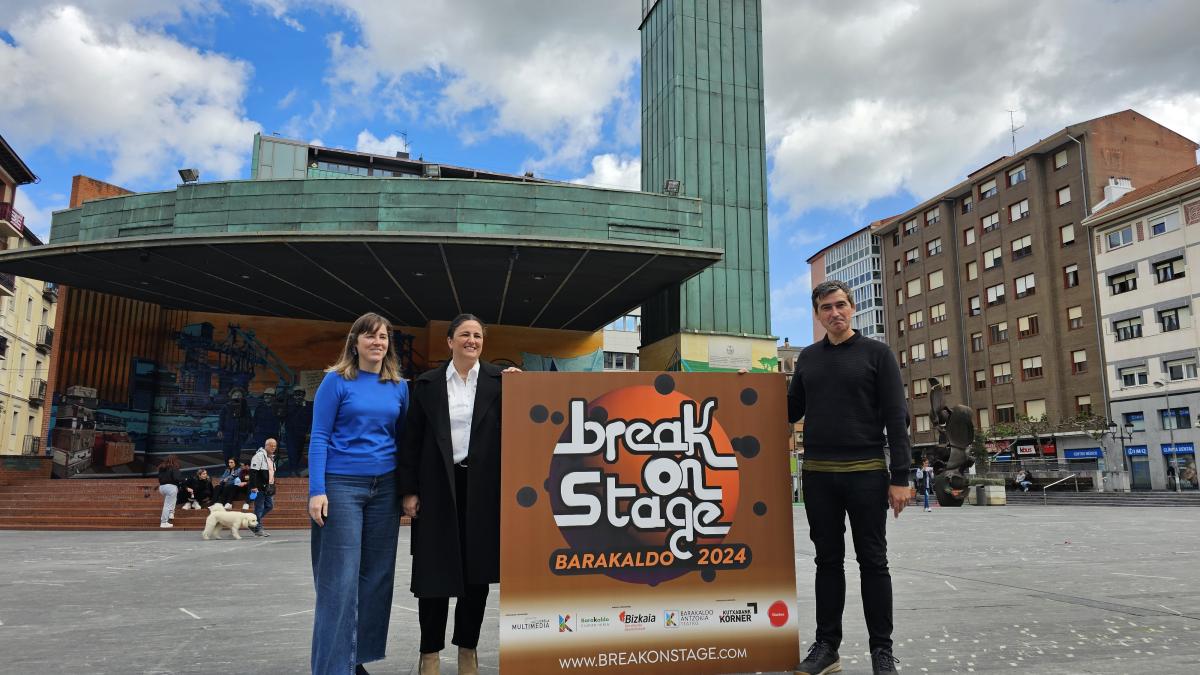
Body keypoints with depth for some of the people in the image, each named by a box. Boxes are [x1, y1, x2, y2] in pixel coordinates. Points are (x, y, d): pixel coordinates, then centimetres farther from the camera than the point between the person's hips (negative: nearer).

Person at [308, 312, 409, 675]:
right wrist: (317, 490, -14)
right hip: (341, 485, -4)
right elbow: (319, 437, -5)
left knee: (376, 574, 8)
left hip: (385, 487, 4)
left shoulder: (399, 386, 9)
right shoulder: (336, 381, -2)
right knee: (340, 578, -4)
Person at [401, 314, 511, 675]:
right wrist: (409, 490, -1)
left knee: (477, 569, 8)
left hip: (483, 488, 1)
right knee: (435, 570, 3)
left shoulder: (499, 380, 2)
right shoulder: (427, 384, 4)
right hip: (438, 487, 0)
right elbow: (412, 440, 4)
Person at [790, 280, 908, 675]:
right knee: (828, 560, 10)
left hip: (866, 474, -3)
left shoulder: (876, 353, 0)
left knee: (872, 562, 4)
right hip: (818, 476, 3)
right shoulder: (807, 358, 11)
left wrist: (900, 476, -11)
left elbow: (896, 417, -4)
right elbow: (792, 411, 16)